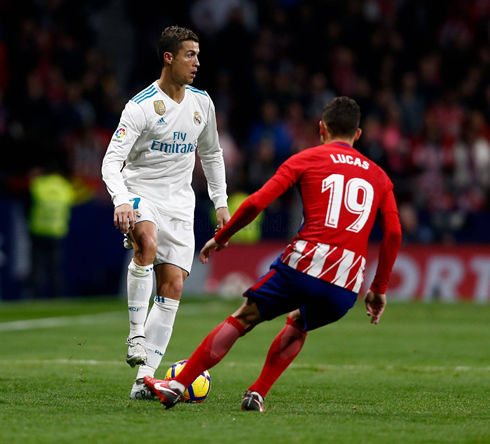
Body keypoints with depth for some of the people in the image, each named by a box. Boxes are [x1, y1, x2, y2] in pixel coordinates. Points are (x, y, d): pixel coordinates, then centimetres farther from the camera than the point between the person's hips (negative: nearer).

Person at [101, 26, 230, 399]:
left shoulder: (202, 103, 7)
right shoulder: (141, 107, -12)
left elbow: (211, 154, 22)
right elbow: (112, 161, -18)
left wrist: (221, 203, 17)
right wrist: (121, 200, -35)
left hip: (179, 205, 5)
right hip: (140, 195, -5)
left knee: (173, 285, -6)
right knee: (148, 242, -38)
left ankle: (145, 377, -5)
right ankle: (136, 334, -27)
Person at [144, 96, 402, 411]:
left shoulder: (307, 159, 11)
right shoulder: (378, 176, 20)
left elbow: (256, 203, 3)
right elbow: (394, 234, 12)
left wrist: (221, 238, 15)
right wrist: (379, 289, 20)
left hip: (304, 266, -3)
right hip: (346, 290, 3)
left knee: (243, 319, 10)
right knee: (298, 327, 31)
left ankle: (177, 387, 9)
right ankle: (257, 395, 18)